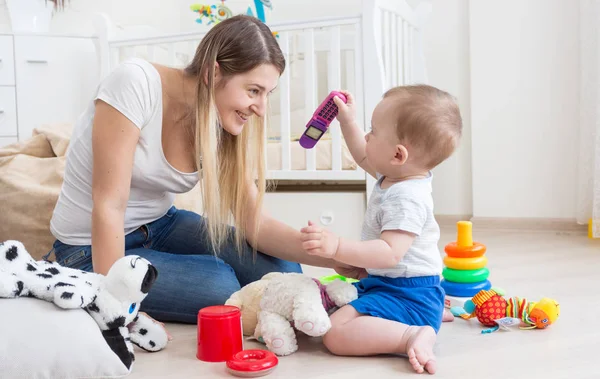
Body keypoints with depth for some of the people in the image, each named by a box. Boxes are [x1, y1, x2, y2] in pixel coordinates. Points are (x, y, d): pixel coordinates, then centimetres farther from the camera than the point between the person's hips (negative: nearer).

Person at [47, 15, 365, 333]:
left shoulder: (225, 126, -9)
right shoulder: (135, 83, -27)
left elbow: (255, 223, -11)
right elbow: (109, 205, -26)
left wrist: (331, 256, -25)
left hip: (160, 225, 5)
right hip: (93, 249, -4)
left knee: (283, 272, -13)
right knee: (221, 285, -26)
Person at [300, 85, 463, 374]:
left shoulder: (406, 199, -25)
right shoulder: (394, 176, 7)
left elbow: (390, 253, -34)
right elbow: (363, 157, 27)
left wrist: (337, 247, -41)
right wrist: (347, 122, 24)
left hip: (406, 293, -11)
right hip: (387, 282, 11)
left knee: (336, 333, -25)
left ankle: (412, 335, -22)